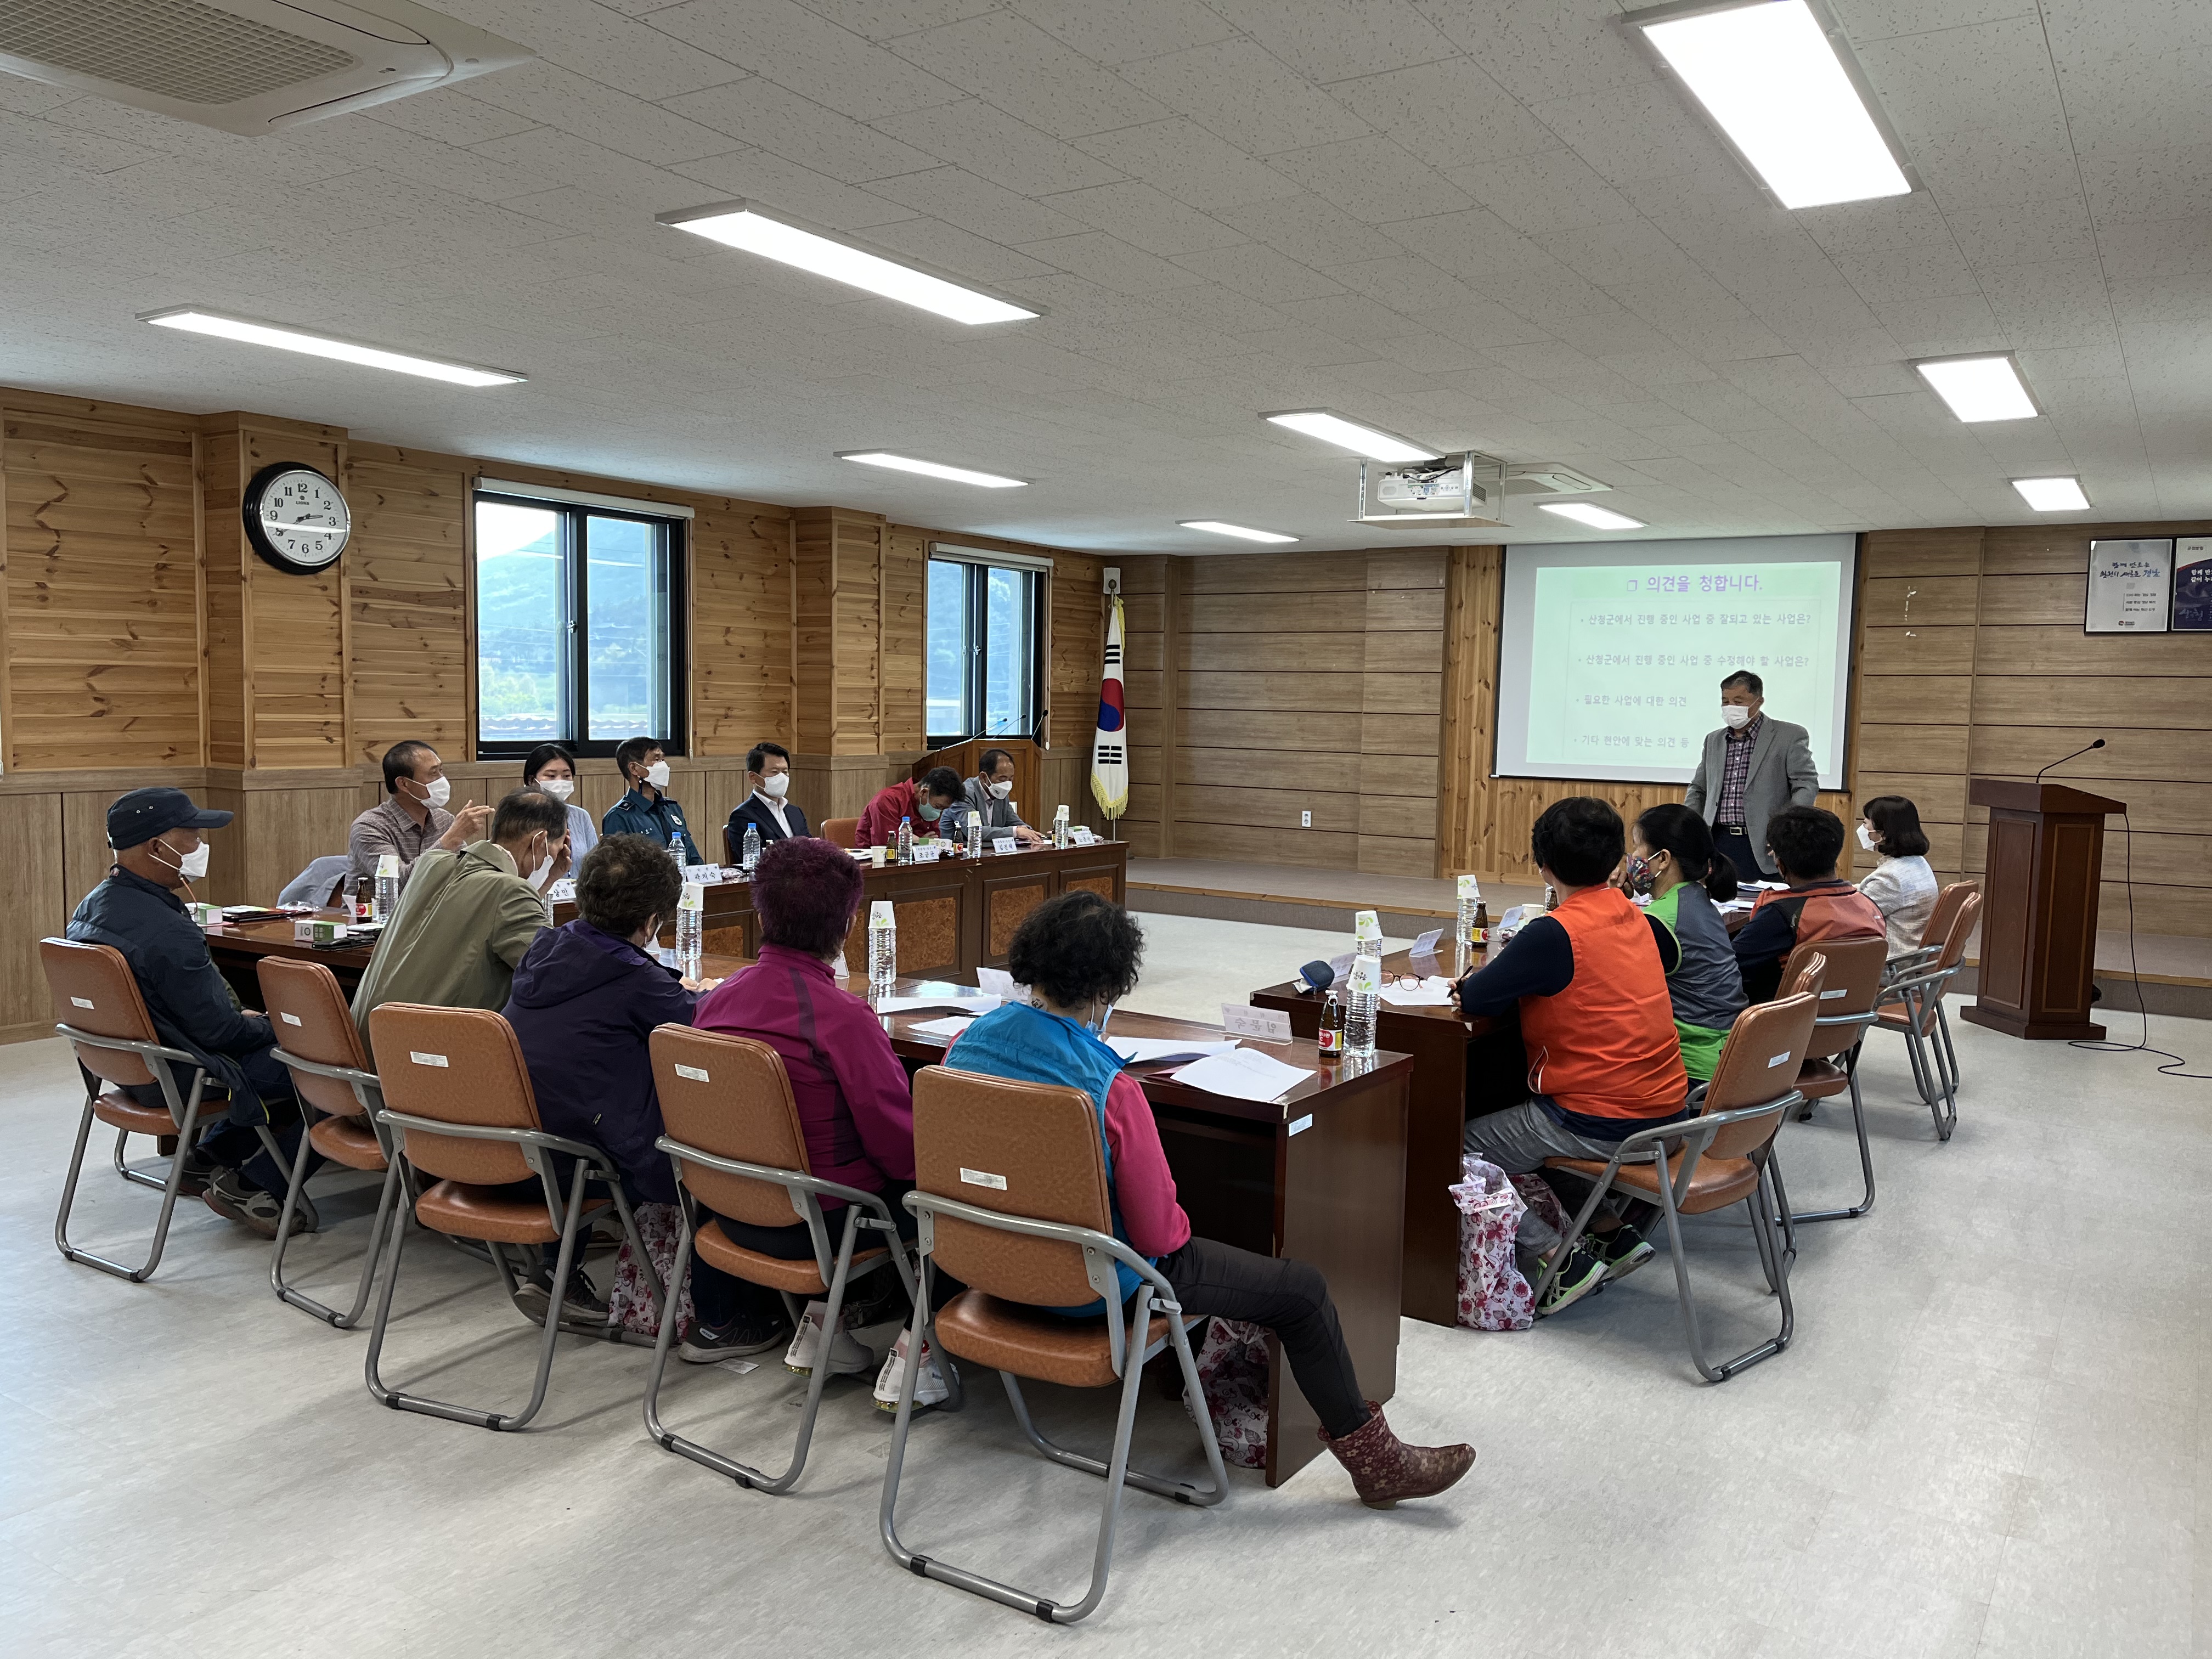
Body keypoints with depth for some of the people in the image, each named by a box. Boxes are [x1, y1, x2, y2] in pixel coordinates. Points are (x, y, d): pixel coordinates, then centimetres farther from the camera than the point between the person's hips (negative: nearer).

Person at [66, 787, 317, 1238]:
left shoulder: (92, 907, 2)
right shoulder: (166, 933, -29)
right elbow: (220, 1030, -23)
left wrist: (244, 1019, 10)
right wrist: (275, 1025, -3)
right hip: (180, 1078, -10)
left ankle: (206, 1156, 21)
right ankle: (254, 1187, 1)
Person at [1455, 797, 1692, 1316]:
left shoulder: (1556, 933, -20)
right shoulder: (1631, 915, 6)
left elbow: (1475, 1000, -16)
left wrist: (1472, 984, 6)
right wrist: (1518, 968, 5)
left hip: (1603, 1124, -8)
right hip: (1667, 1110, 8)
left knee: (1467, 1145, 5)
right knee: (1527, 1123, 30)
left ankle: (1556, 1255, -1)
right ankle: (1612, 1229, 21)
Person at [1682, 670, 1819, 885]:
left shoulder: (1790, 736, 1)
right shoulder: (1713, 740, 17)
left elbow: (1807, 786, -4)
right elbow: (1698, 790, 23)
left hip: (1765, 847, -4)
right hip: (1718, 843, 4)